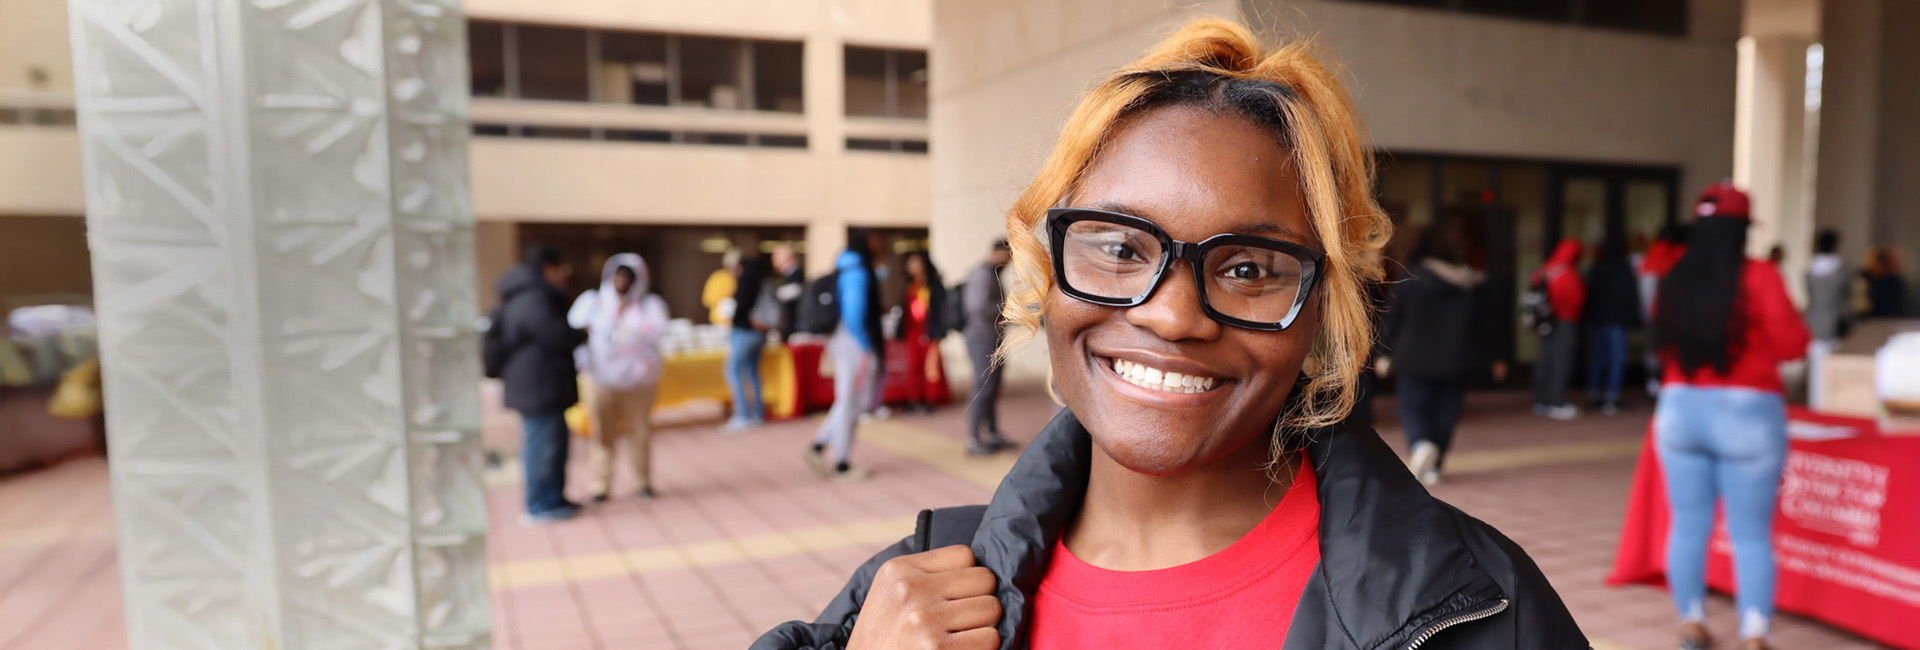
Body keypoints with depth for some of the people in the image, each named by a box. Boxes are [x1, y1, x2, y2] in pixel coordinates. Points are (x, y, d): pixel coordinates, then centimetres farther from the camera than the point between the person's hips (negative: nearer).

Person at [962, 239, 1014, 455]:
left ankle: (993, 434, 22)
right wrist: (1007, 306, -14)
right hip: (983, 338, -10)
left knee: (992, 389, 14)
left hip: (992, 339, 10)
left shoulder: (991, 273, 16)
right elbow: (980, 308, -24)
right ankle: (973, 440, -1)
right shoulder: (983, 274, -15)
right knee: (983, 390, -7)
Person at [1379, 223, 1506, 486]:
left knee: (1413, 407, 6)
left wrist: (1386, 355, 5)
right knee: (1446, 412, 10)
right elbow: (1485, 323, 4)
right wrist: (1495, 358, 13)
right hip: (1457, 361, 3)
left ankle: (1420, 444, -24)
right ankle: (1433, 468, 11)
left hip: (1416, 359, -2)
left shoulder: (1410, 280, -6)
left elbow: (1394, 320, -4)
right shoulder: (1474, 283, 1)